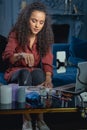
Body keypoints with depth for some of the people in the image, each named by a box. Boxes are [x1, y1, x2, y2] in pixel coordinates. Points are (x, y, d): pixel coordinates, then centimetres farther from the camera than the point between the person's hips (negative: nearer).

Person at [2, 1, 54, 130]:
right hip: (17, 72, -1)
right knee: (25, 73, -36)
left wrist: (48, 79, -33)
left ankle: (40, 119, -33)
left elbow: (47, 62, -12)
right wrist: (21, 55, -44)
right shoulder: (16, 34, -8)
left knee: (38, 73, -35)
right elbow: (6, 56, -21)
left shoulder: (45, 37, -4)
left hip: (37, 73, 1)